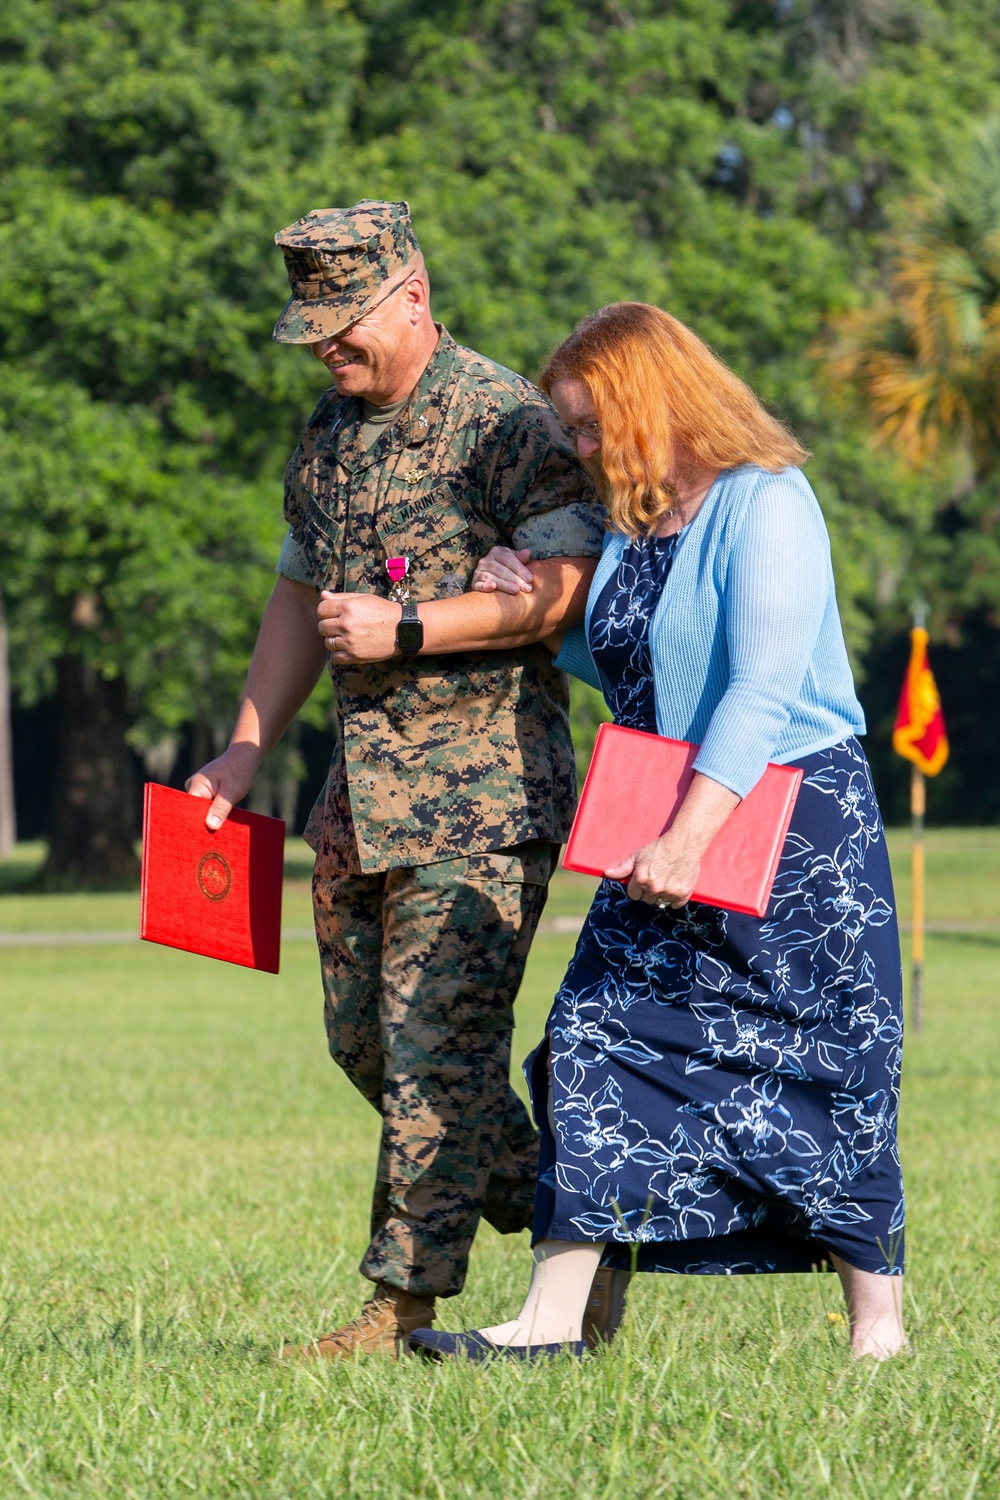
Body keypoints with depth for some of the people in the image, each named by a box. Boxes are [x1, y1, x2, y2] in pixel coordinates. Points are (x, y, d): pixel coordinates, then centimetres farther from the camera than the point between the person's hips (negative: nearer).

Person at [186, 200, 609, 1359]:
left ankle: (405, 1302, -5)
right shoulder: (327, 435, 16)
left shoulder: (506, 420, -9)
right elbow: (301, 599, 23)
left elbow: (564, 587, -16)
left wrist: (403, 628, -18)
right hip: (362, 784, 9)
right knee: (362, 1034, 11)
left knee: (437, 1043, -9)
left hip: (482, 782, -9)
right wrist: (244, 751, 15)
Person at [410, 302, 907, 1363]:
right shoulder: (630, 527, 11)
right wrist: (534, 609, 7)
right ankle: (551, 1321, -4)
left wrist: (686, 842, -30)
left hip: (791, 818, -8)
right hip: (668, 831, 8)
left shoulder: (765, 506, -15)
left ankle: (878, 1324, 10)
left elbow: (761, 694, -24)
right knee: (596, 1044, -2)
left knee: (819, 1073, -1)